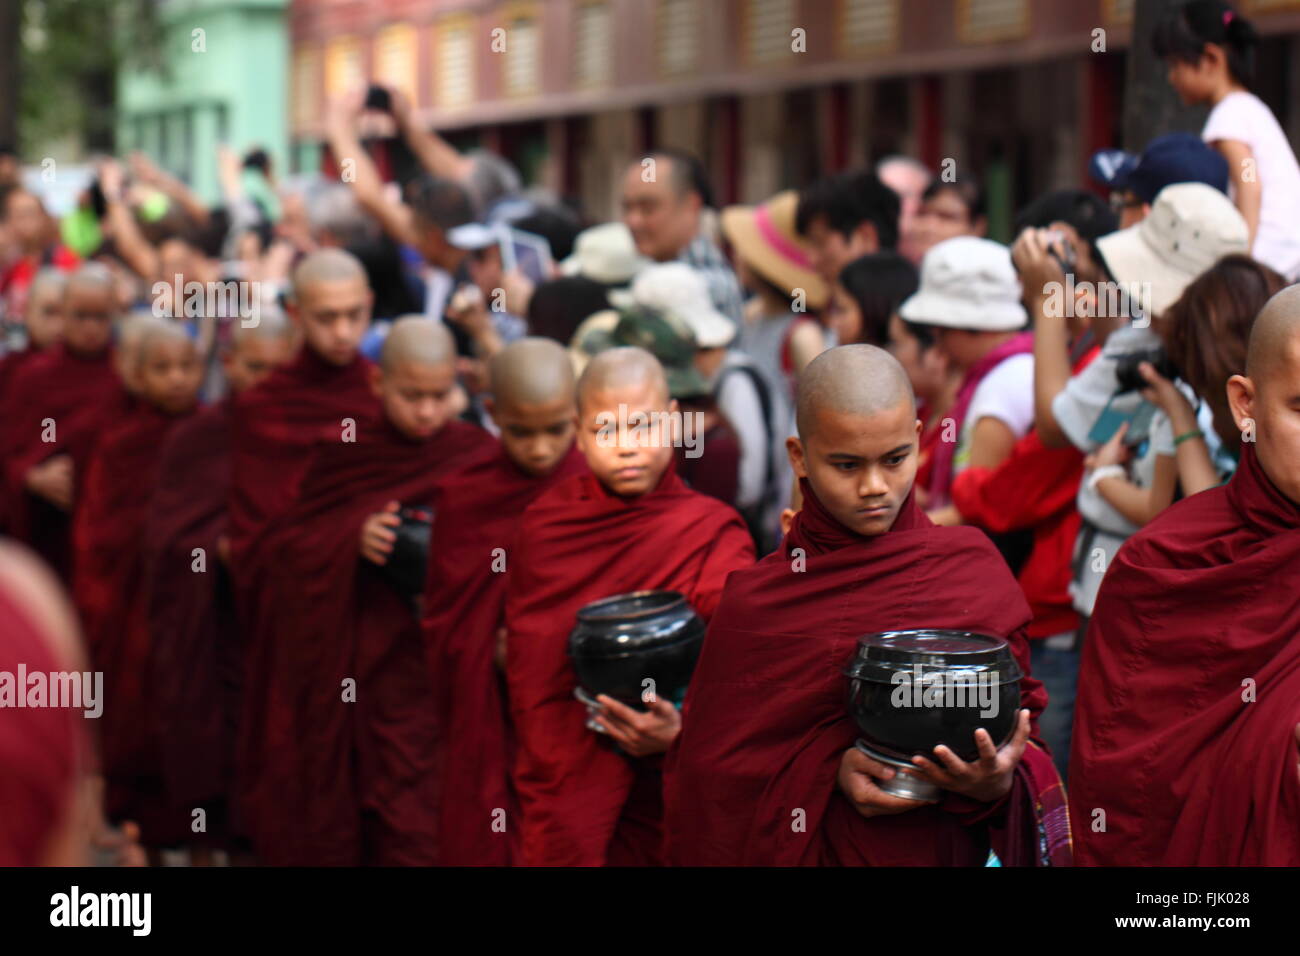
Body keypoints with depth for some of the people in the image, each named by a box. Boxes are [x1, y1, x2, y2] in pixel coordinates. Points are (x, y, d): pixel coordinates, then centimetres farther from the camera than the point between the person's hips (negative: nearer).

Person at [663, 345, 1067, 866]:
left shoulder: (975, 569, -5)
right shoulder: (755, 602, -8)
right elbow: (709, 765, -6)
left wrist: (998, 782, -23)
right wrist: (828, 774, -20)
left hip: (951, 850, 1)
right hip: (811, 850, -1)